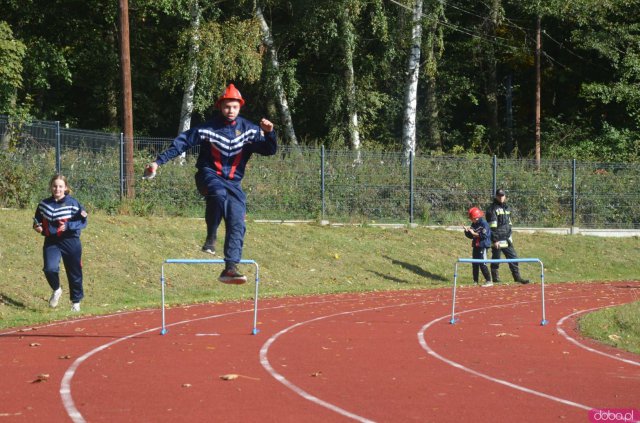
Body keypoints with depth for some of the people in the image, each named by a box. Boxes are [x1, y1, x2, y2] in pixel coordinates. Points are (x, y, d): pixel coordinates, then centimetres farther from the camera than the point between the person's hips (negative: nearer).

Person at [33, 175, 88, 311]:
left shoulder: (73, 203, -7)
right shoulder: (44, 204, 4)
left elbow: (82, 222, -9)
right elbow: (38, 219, 19)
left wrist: (68, 226, -24)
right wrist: (37, 226, -3)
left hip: (70, 242, -2)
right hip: (51, 242, 2)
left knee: (74, 273, 8)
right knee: (50, 269, -20)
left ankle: (76, 302, 28)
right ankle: (56, 290, 11)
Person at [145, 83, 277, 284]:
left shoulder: (249, 130, 3)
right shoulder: (208, 128, -3)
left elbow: (269, 150, -1)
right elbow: (182, 142, -1)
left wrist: (268, 133, -21)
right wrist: (159, 161, -7)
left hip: (233, 182, 3)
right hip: (209, 175, -3)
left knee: (237, 224, -13)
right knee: (219, 193, -39)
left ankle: (230, 268, -16)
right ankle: (211, 238, -25)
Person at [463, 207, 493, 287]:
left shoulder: (483, 223, -15)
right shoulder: (474, 224, 11)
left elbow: (484, 235, -23)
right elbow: (470, 236, 17)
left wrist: (474, 233, -21)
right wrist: (467, 231, -1)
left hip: (483, 246, -9)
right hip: (475, 246, 9)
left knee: (482, 264, -11)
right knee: (474, 264, 13)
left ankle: (488, 281, -8)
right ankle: (475, 281, 22)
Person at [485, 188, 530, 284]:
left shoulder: (507, 208, 14)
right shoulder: (492, 209, -10)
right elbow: (492, 226, -15)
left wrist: (509, 236, 17)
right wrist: (495, 240, -19)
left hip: (507, 239, 8)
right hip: (497, 240, -7)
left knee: (513, 258, 7)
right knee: (496, 260, 0)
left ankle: (517, 277, 12)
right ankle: (495, 279, 7)